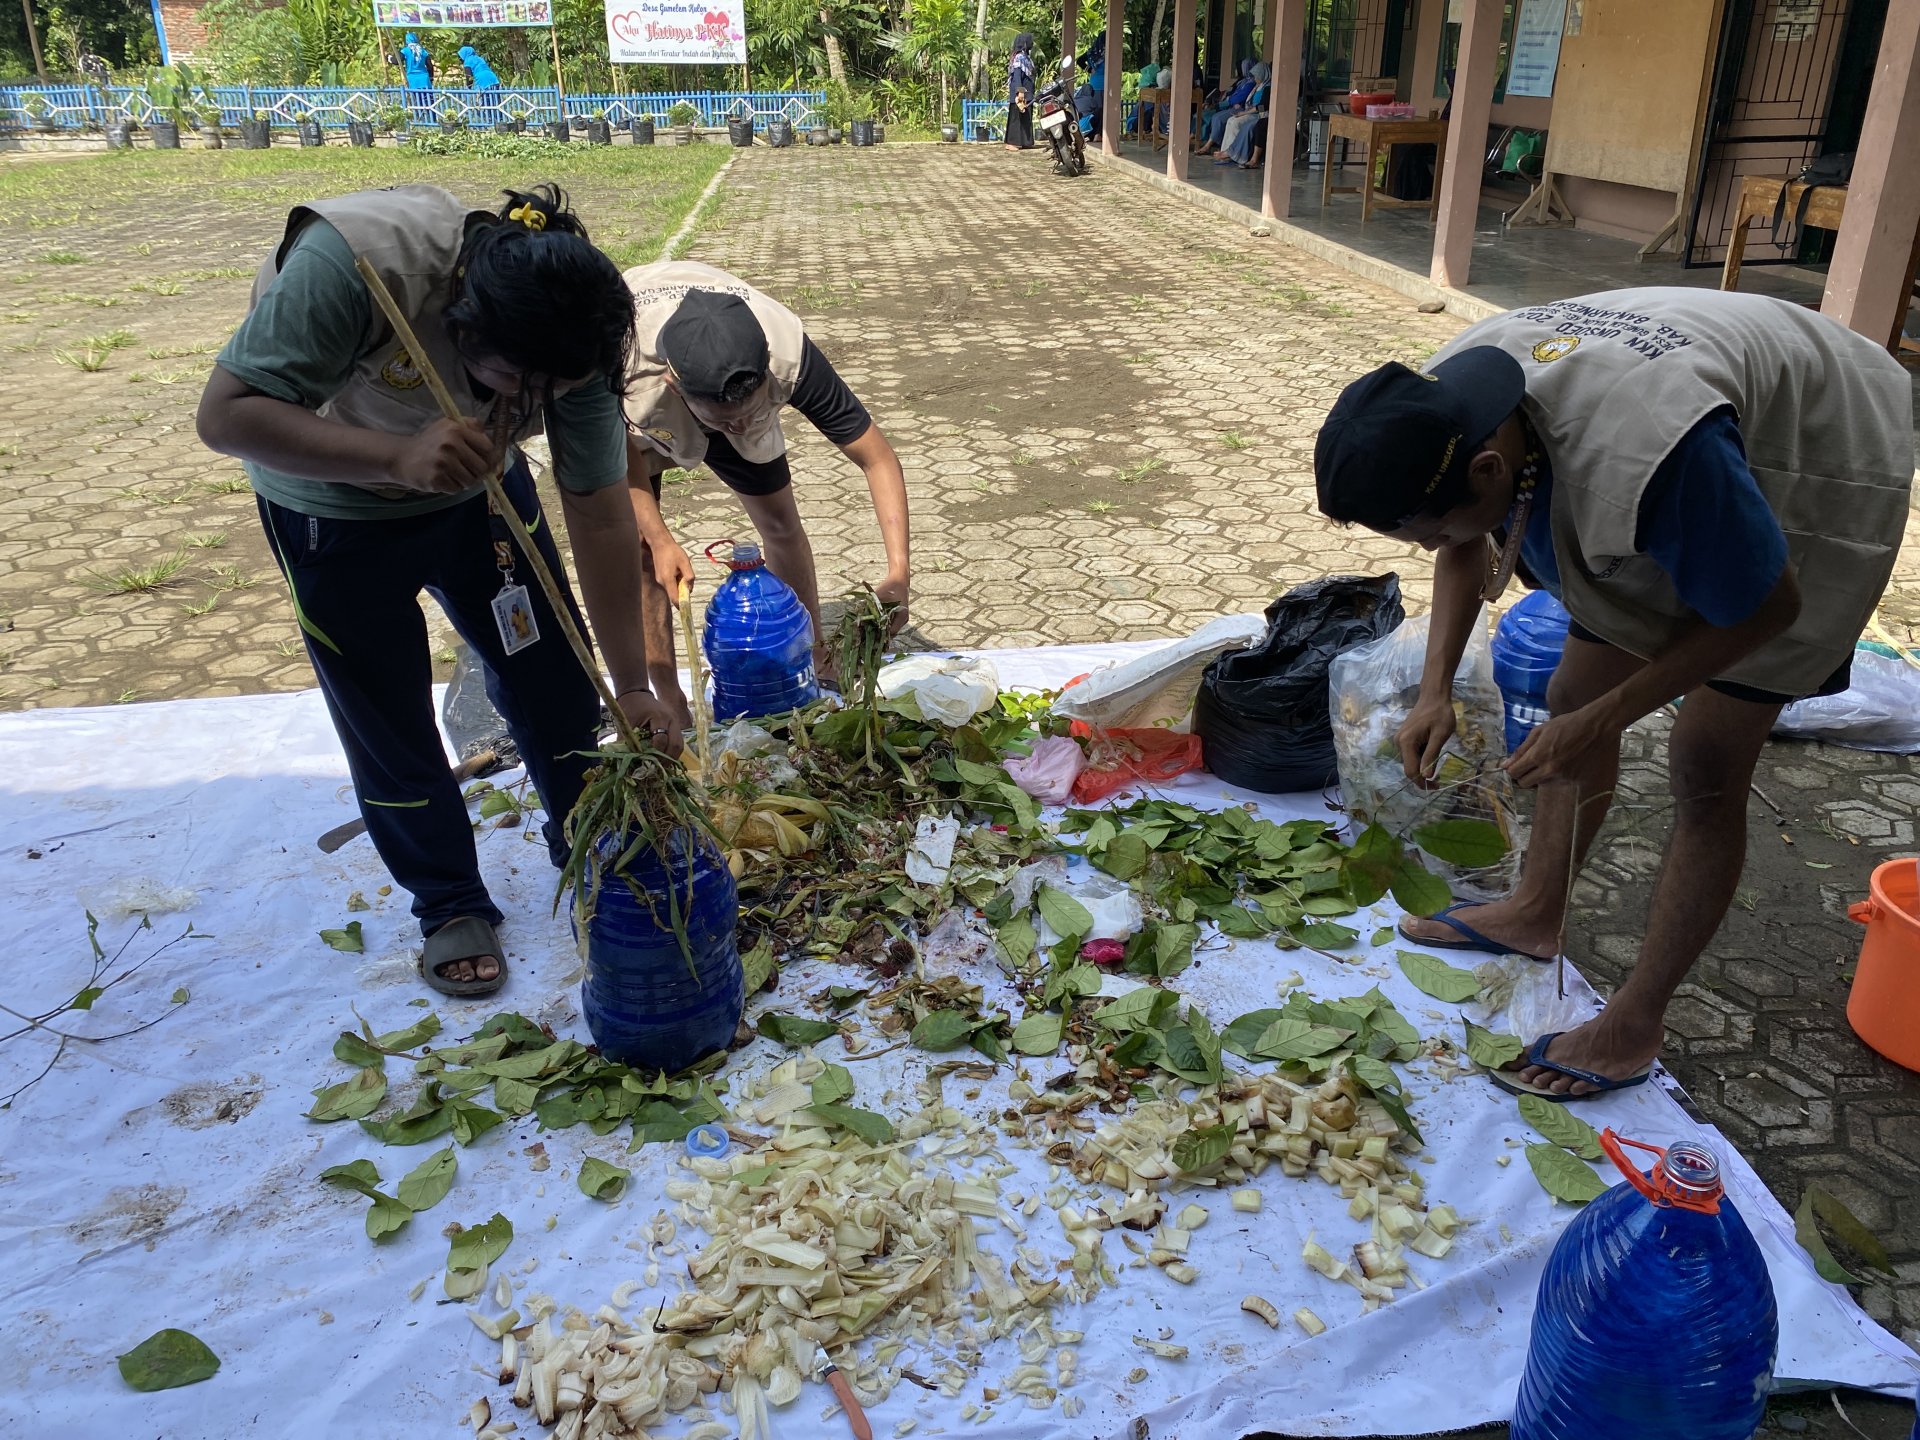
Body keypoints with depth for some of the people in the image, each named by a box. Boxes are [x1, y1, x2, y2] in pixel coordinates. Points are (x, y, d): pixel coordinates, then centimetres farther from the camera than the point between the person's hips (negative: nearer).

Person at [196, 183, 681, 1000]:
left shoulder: (569, 339, -26)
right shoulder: (353, 258, -38)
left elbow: (601, 519, -20)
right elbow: (227, 415, -35)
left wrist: (633, 690, -18)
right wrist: (398, 457, -50)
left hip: (474, 487, 3)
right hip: (334, 499, -3)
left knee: (551, 676, 5)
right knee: (388, 718, 3)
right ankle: (451, 907, 23)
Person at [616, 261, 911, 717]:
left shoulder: (786, 352, -41)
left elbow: (878, 459, -34)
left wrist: (898, 571, -45)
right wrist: (659, 538, -30)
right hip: (626, 408, -2)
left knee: (781, 522, 5)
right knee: (638, 549, -14)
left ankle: (816, 658, 30)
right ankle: (673, 711, 0)